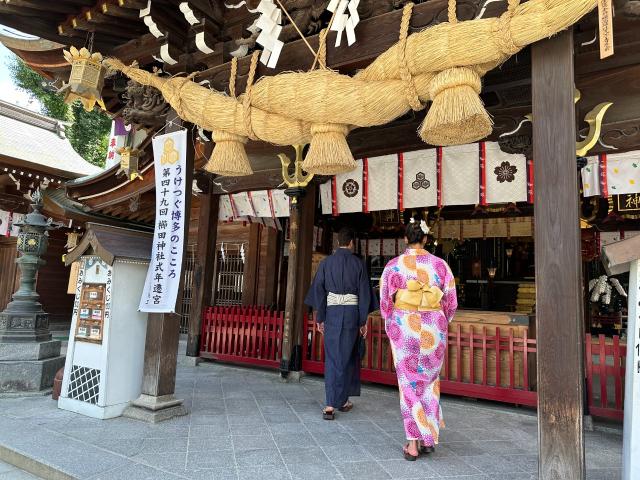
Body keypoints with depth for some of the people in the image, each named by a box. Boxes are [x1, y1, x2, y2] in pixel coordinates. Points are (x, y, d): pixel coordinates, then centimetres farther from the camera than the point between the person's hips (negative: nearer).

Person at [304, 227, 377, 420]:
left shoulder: (326, 262, 1)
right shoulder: (358, 263, -2)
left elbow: (319, 290, 1)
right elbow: (364, 293, -2)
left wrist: (319, 318, 8)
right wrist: (363, 321, 4)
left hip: (332, 312, 1)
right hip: (351, 313, -1)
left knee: (332, 358, 5)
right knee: (348, 357, 12)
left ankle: (330, 405, -1)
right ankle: (343, 400, 22)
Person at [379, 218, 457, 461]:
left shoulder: (393, 265, -4)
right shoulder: (440, 264, -1)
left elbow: (385, 301, 1)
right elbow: (451, 302, 3)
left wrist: (391, 326, 16)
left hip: (403, 328, -1)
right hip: (433, 330, 2)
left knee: (409, 383, 8)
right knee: (429, 381, 17)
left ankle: (413, 443, 9)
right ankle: (428, 438, 25)